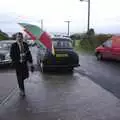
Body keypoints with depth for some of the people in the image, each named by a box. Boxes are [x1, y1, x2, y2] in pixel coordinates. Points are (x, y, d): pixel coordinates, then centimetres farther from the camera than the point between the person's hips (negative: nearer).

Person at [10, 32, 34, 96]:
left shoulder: (25, 44, 0)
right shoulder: (13, 45, -10)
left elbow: (28, 54, 3)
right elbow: (11, 55, -8)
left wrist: (31, 63, -2)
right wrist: (19, 60, -17)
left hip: (24, 63, 4)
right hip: (17, 63, -4)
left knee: (26, 75, 9)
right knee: (20, 77, 3)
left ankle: (20, 82, 43)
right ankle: (22, 90, 21)